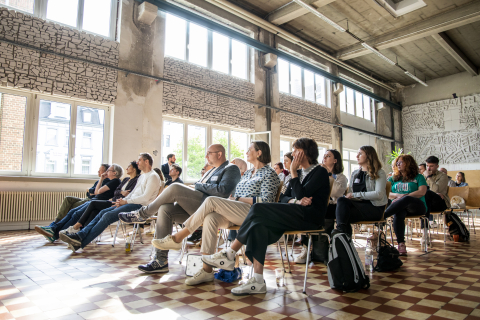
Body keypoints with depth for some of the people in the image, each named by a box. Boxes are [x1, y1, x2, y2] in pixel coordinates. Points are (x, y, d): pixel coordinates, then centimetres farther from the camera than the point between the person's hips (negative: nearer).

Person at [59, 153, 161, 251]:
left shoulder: (153, 176, -8)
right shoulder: (142, 176, 24)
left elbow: (145, 198, -17)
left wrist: (126, 201, -11)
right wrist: (122, 200, 5)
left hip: (140, 206, -10)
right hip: (131, 203, 10)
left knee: (108, 215, -20)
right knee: (103, 212, -4)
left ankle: (81, 243, -18)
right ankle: (80, 235, -11)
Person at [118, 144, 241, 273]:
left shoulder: (231, 169, 1)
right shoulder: (212, 171, 31)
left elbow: (223, 190, -17)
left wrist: (200, 185, -6)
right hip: (195, 207, 9)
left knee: (175, 188, -20)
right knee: (164, 209, -11)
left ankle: (143, 214, 2)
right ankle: (160, 260, -11)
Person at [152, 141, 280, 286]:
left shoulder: (269, 173, 2)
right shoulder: (247, 173, 27)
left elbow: (266, 201, -10)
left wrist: (238, 199, -9)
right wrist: (231, 200, 3)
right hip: (236, 213, 7)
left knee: (211, 201, -23)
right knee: (210, 218, -25)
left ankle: (177, 238, -14)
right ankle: (207, 270, -26)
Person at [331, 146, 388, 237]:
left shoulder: (379, 173, 4)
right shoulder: (354, 173, 23)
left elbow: (379, 194, -12)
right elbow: (350, 192, 18)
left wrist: (355, 195, -14)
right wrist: (347, 195, -8)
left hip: (374, 207, -5)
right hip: (357, 204, 5)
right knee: (341, 200, -32)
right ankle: (341, 229, -47)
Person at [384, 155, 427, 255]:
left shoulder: (418, 177, 16)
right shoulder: (393, 178, 25)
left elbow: (422, 192, -2)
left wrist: (404, 197, -12)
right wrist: (397, 195, -9)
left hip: (418, 206, -2)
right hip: (400, 206, 2)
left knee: (406, 199, -39)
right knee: (398, 214, -36)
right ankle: (401, 244, -41)